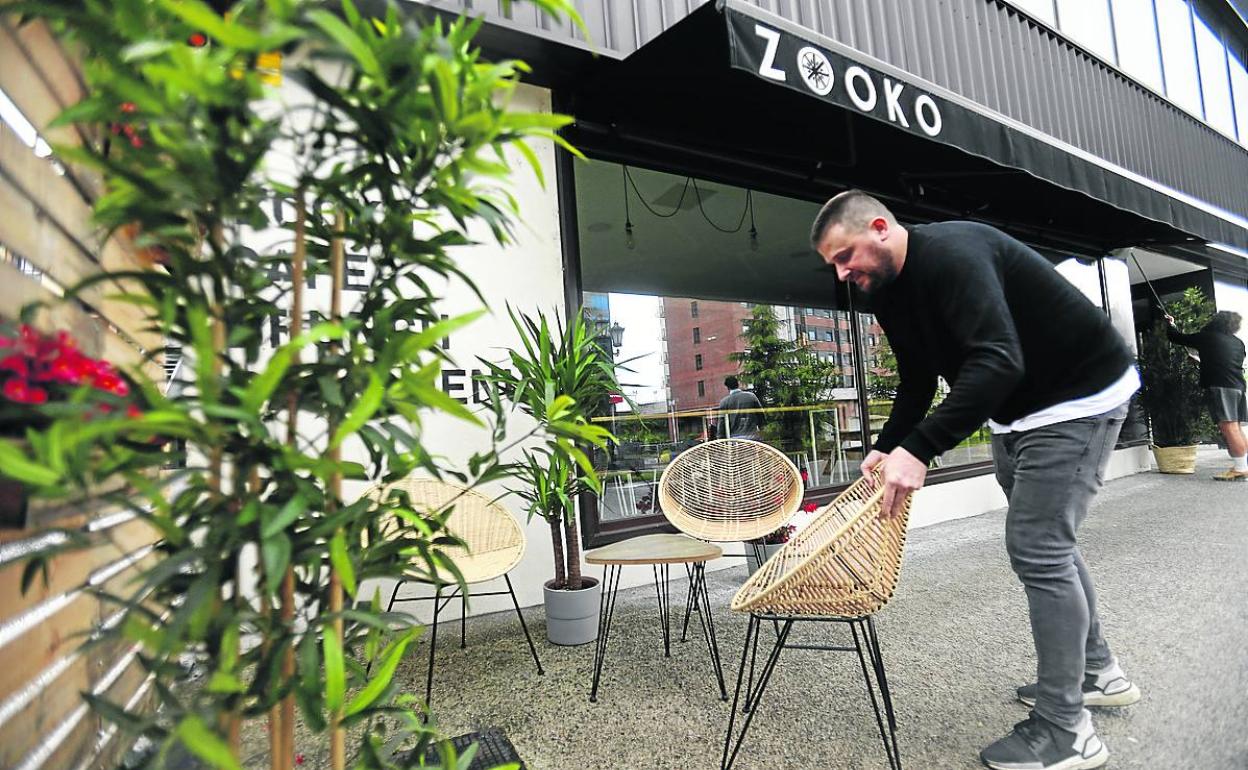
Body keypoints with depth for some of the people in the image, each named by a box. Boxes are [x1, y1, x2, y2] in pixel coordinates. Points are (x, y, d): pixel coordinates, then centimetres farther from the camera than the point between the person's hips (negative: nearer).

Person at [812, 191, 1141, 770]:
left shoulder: (951, 253, -27)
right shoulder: (887, 293, 2)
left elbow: (999, 360, -38)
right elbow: (916, 384, 11)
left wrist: (919, 449, -43)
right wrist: (886, 449, -1)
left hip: (1078, 396, -10)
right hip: (1015, 411, 10)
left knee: (1038, 549, -10)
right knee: (1043, 542, 18)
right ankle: (1097, 672, 37)